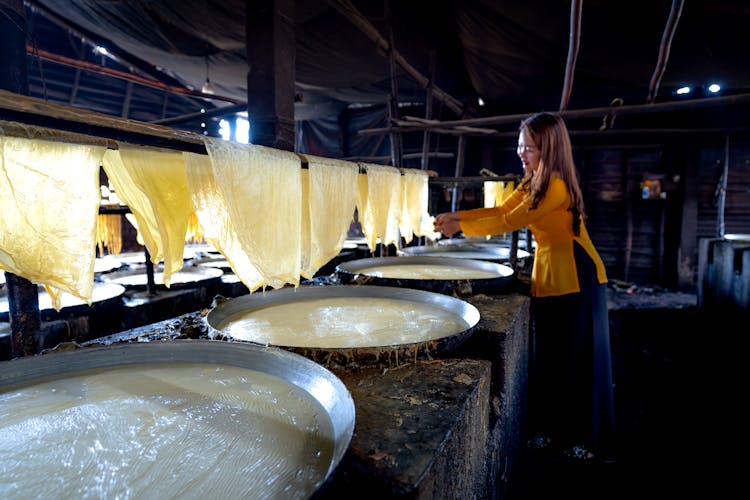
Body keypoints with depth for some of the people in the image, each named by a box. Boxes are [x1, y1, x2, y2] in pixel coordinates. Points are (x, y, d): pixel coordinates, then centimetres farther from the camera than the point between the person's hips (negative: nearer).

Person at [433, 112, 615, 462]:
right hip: (547, 275, 9)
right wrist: (457, 215, -4)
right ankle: (550, 430, 28)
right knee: (546, 356, 13)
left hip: (576, 278, -9)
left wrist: (461, 228, -15)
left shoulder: (556, 186, -20)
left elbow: (510, 222, -21)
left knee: (578, 358, 3)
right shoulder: (531, 182, 9)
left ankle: (586, 439, 21)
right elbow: (500, 210, 7)